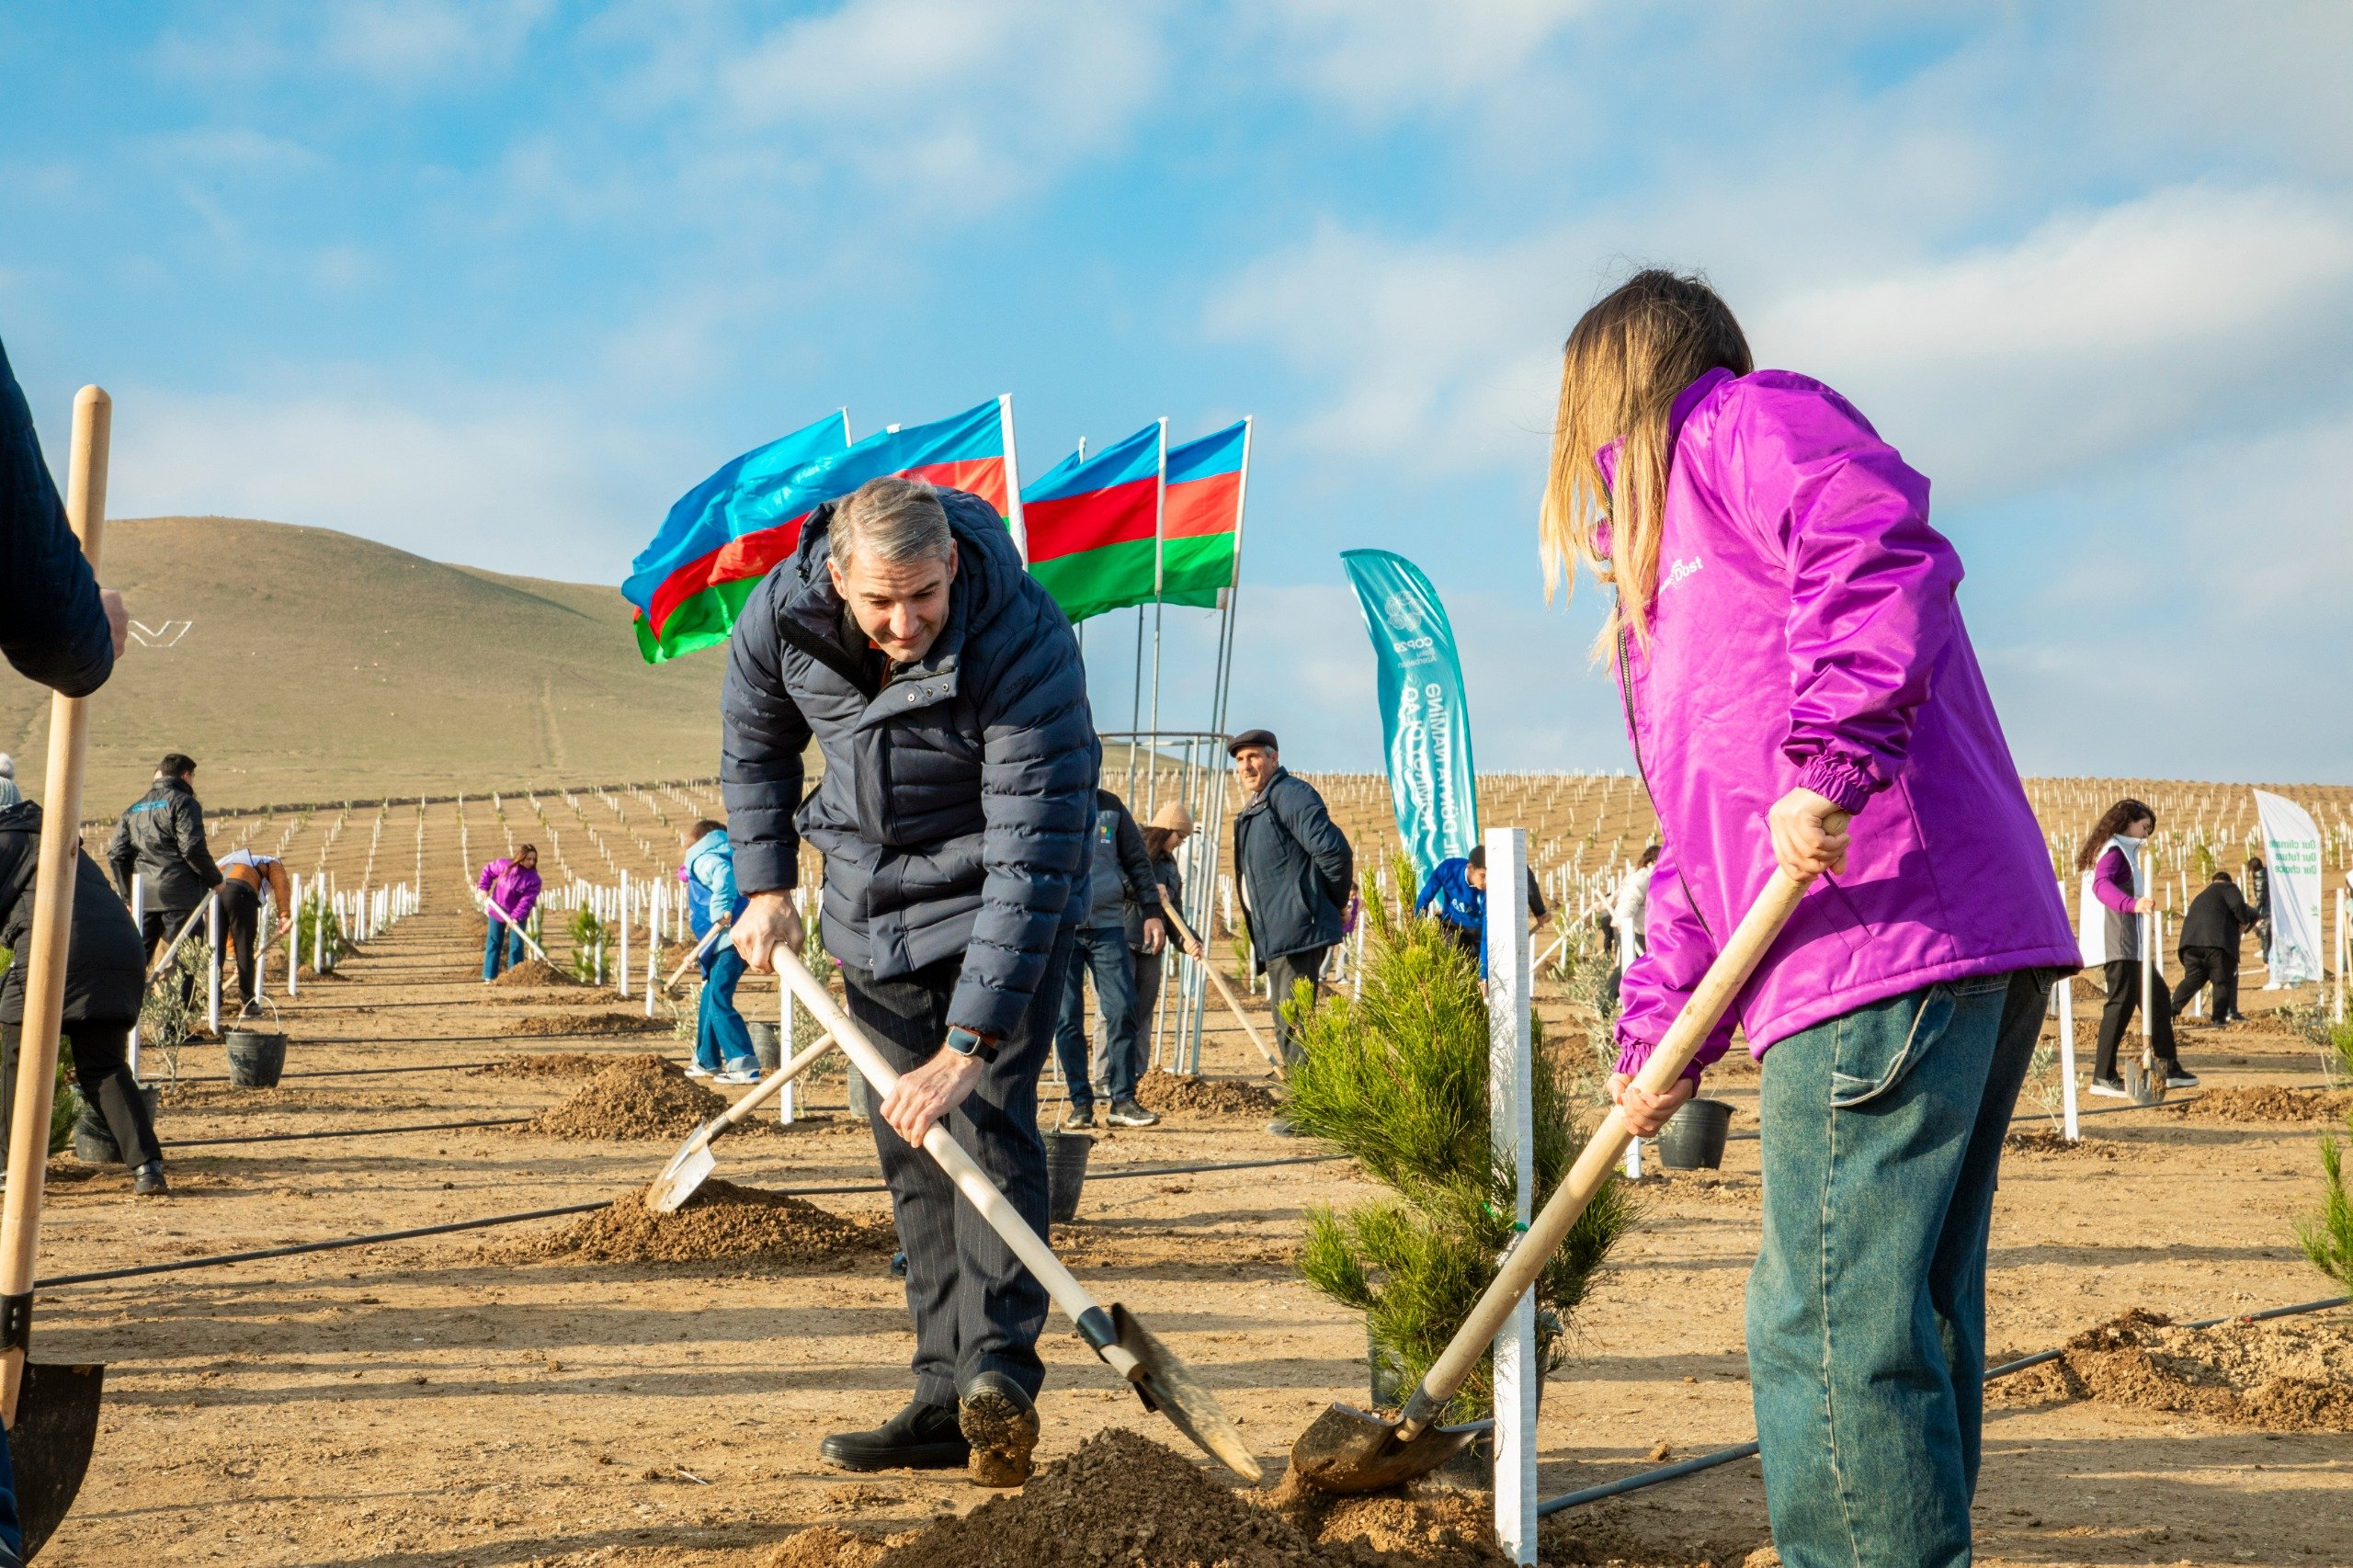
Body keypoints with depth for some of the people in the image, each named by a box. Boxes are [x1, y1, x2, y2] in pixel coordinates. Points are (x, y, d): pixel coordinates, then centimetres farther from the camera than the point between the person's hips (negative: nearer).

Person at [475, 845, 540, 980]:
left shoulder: (533, 879, -21)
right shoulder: (503, 865, -15)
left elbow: (527, 901, -25)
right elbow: (488, 871, 5)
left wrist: (516, 917, -35)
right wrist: (484, 888, -5)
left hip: (518, 916, -2)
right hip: (496, 911, 2)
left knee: (516, 946, 0)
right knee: (493, 944, 9)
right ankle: (489, 976, 18)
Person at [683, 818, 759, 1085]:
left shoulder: (702, 860, -1)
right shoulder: (731, 854, 25)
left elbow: (723, 872, -23)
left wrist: (720, 908, -24)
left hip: (730, 940, -9)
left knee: (719, 1001, -10)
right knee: (709, 999, 21)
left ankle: (745, 1066, -18)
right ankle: (706, 1062, 31)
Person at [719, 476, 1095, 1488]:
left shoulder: (1024, 640, -32)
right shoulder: (781, 612, -16)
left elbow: (1032, 855, -34)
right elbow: (753, 742, 7)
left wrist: (968, 1042, -38)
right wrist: (767, 887, 1)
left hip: (1003, 902, -5)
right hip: (875, 902, 5)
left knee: (985, 1119, -20)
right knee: (909, 1149, 4)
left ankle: (998, 1379, -23)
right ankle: (946, 1404, 9)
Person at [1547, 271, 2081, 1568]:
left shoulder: (1744, 420, 4)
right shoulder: (1669, 566, 31)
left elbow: (1883, 546, -19)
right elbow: (1698, 838, 29)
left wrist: (1829, 760, -26)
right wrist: (1660, 1034, 24)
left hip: (1884, 939, -10)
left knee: (1832, 1329, -9)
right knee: (1908, 1325, 13)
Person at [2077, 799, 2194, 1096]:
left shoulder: (2123, 851, 22)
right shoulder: (2114, 851, -10)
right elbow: (2101, 885, -29)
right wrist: (2133, 903, -46)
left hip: (2127, 943, 11)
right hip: (2115, 942, -11)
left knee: (2157, 994, 14)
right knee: (2122, 1001, -12)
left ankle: (2169, 1069, 19)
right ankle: (2103, 1078, -12)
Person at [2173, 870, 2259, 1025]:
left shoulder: (2202, 895, 35)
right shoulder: (2228, 887, 14)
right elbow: (2238, 906, -6)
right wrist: (2244, 921, 11)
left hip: (2190, 940, 6)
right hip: (2218, 941, -6)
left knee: (2192, 979, 11)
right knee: (2223, 981, 4)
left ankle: (2173, 1009, -5)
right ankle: (2219, 1018, -1)